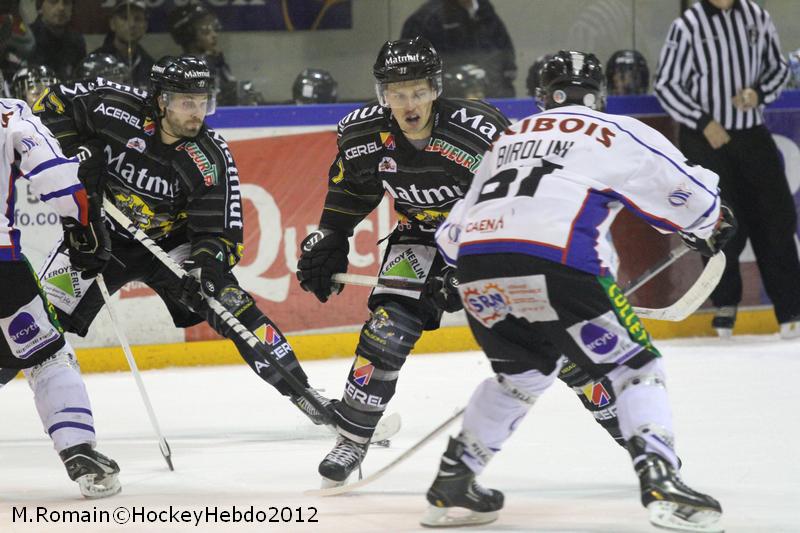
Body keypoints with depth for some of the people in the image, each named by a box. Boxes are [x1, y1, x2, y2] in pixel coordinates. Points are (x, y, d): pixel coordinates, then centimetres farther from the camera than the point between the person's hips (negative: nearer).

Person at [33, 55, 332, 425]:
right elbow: (54, 106, -7)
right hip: (104, 237, 0)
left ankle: (302, 393, -7)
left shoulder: (210, 160, -21)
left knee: (231, 304, -14)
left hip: (171, 242, 0)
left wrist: (208, 262, -38)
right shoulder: (117, 108, -22)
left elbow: (219, 232, -17)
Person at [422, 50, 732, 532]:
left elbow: (453, 233, 30)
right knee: (636, 369, 7)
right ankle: (660, 482, -12)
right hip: (556, 262, -5)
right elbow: (693, 194, 20)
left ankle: (452, 483, 28)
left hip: (477, 264, 5)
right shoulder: (621, 134, 18)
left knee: (524, 371, 29)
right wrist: (711, 229, 42)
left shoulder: (508, 139, 31)